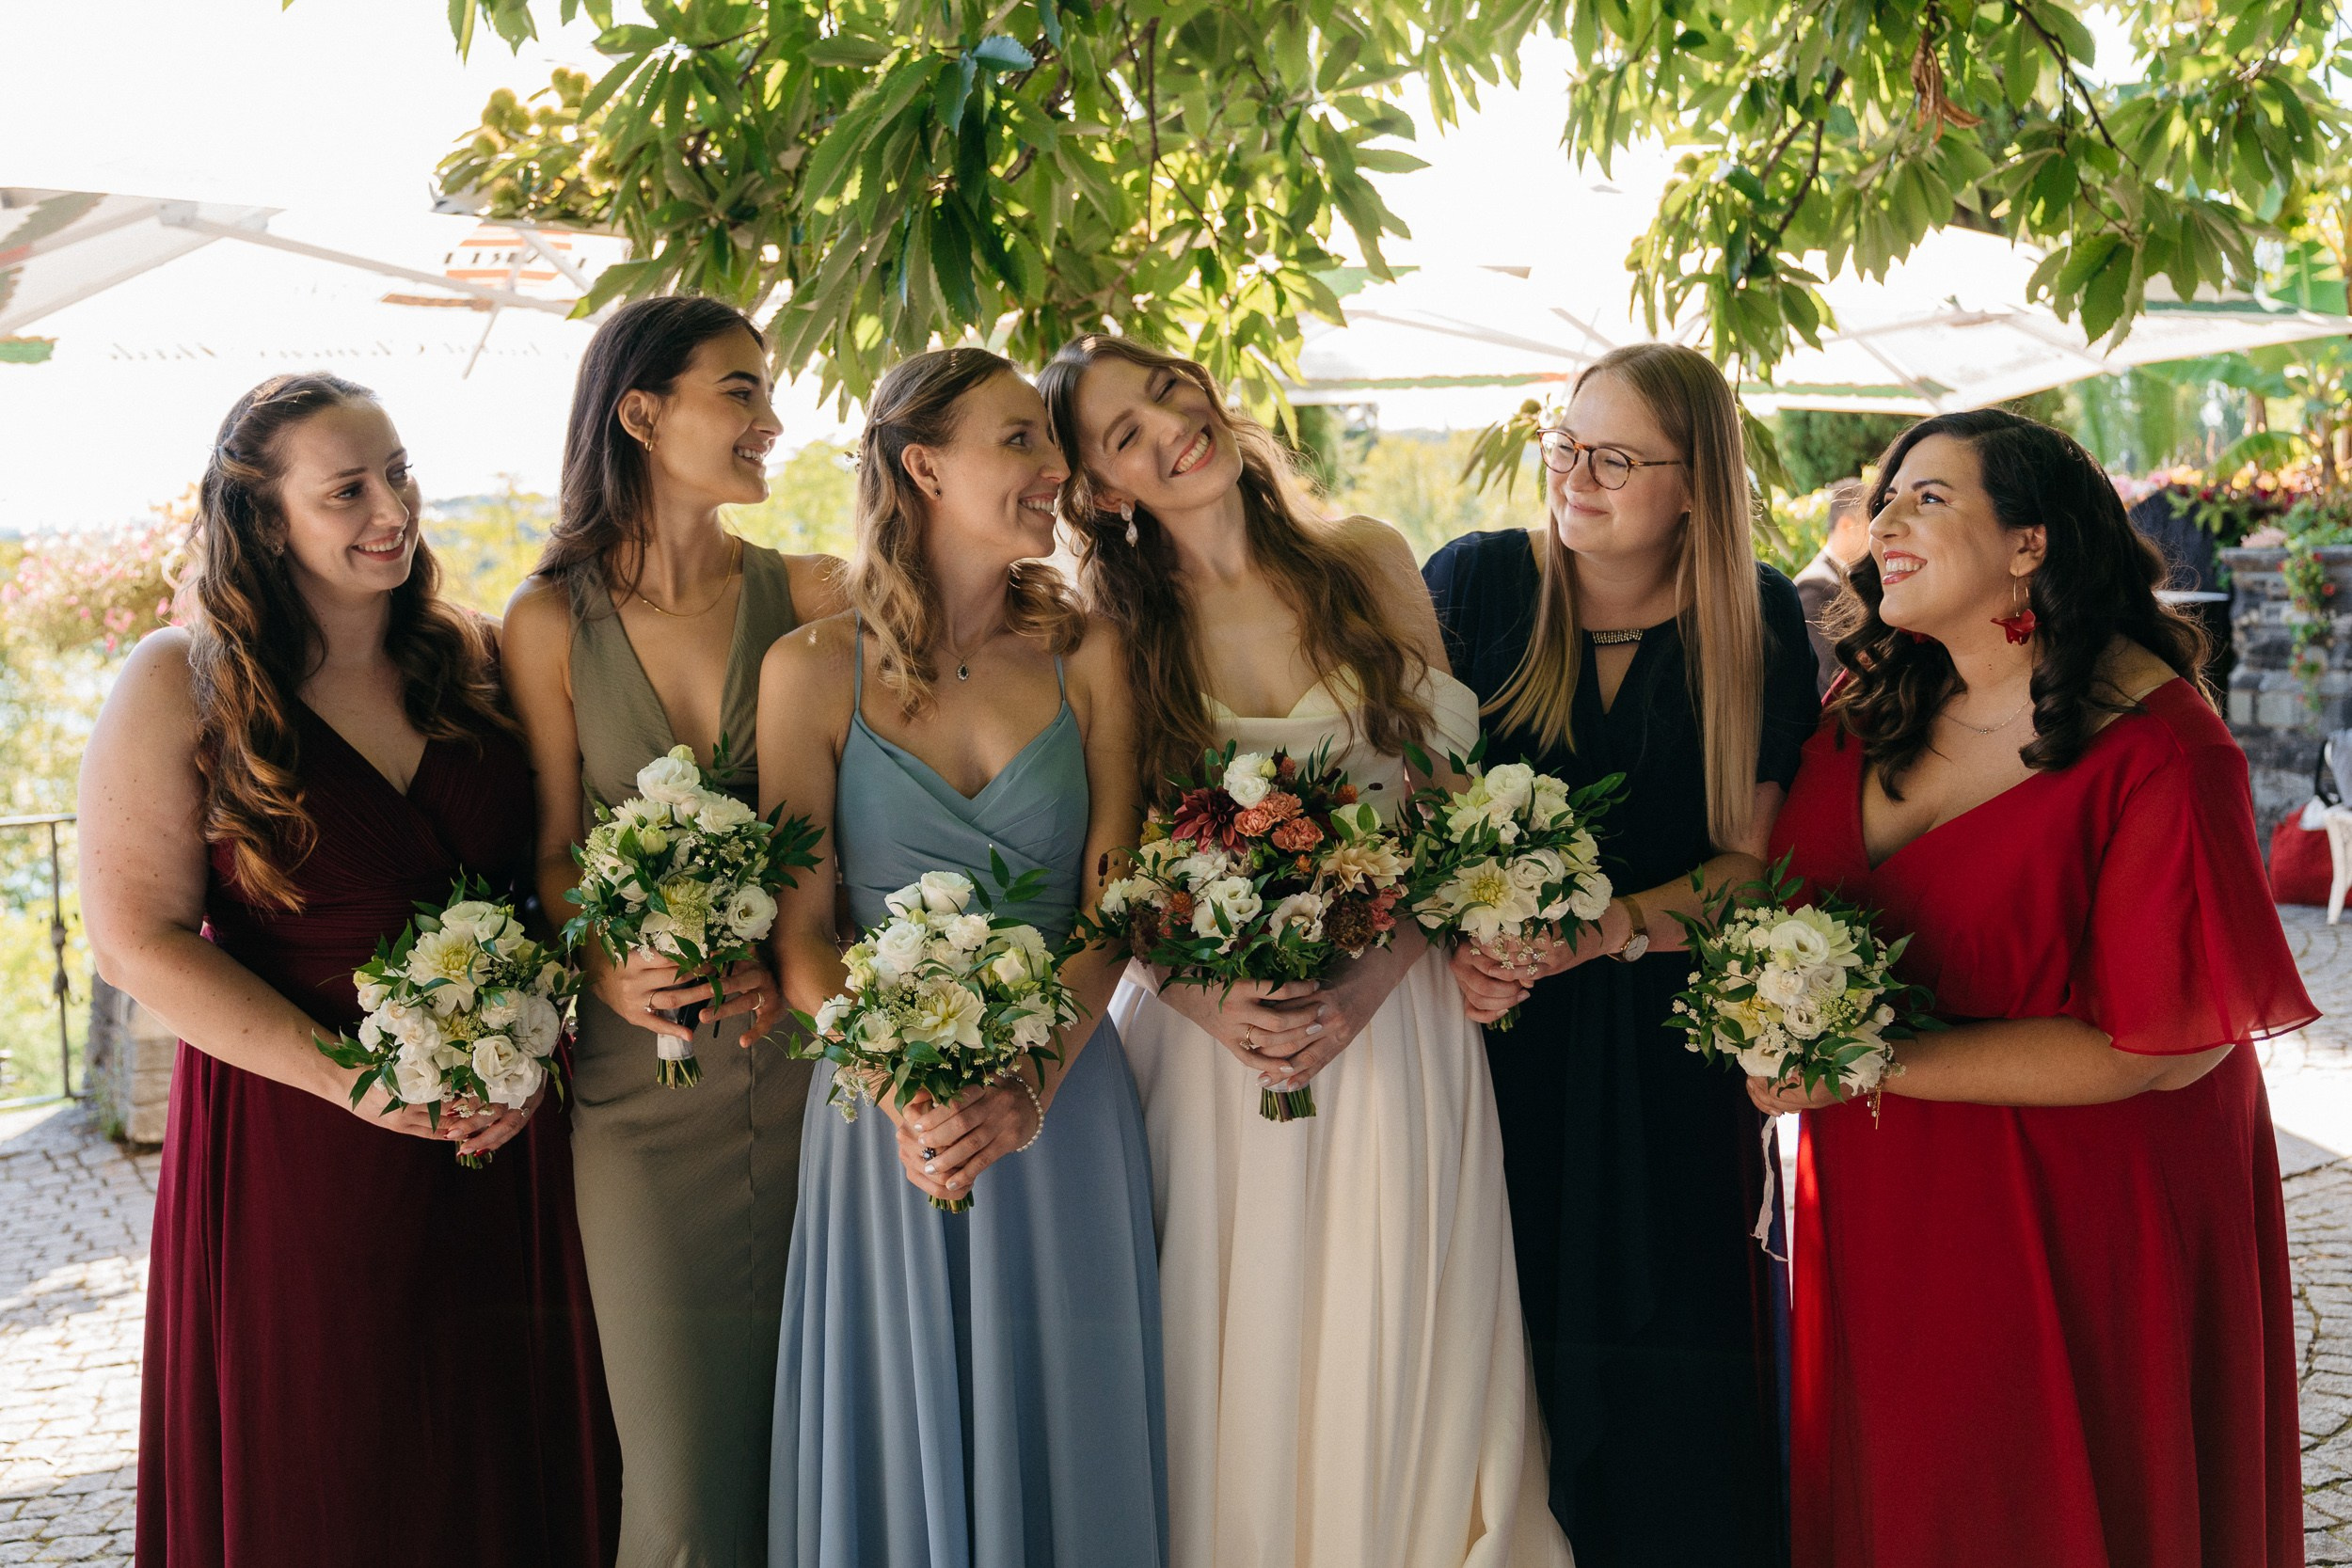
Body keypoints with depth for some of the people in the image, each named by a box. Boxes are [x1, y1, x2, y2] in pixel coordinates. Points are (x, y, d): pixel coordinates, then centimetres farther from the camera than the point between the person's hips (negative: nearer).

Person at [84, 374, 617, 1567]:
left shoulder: (470, 658, 4)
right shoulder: (179, 686, -7)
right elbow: (137, 941, -11)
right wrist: (348, 1077, -17)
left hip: (496, 1141, 4)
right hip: (293, 1147, -3)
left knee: (504, 1457, 13)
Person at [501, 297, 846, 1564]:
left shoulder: (810, 597, 2)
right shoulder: (552, 618, 1)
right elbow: (553, 844, 2)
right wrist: (608, 970, -16)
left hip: (807, 1048, 1)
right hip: (641, 1064, -1)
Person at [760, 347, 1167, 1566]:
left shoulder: (1085, 659, 3)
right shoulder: (814, 671, -2)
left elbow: (1113, 908, -2)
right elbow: (800, 934, -4)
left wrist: (1029, 1086, -17)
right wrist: (905, 1092, -19)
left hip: (1062, 1109, 2)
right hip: (884, 1109, -1)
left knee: (1056, 1432, 11)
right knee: (903, 1439, 9)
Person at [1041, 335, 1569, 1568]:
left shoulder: (1368, 564, 0)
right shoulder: (1113, 638, -2)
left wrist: (1371, 983, -12)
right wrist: (1208, 1003, -17)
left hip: (1389, 1018, 1)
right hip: (1210, 1033, -1)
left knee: (1385, 1355, 9)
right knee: (1238, 1362, 7)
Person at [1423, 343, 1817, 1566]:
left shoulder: (1756, 622, -3)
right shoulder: (1477, 581, -3)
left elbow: (1752, 859, -4)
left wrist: (1595, 932, -19)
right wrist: (1453, 939, -18)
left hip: (1665, 1036, 0)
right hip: (1495, 1019, 0)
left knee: (1669, 1367, 5)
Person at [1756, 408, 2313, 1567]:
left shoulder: (2157, 750, -18)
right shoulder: (1874, 715, 2)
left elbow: (2163, 1045, -21)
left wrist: (1878, 1063, -22)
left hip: (2072, 1224, -6)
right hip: (1888, 1208, 6)